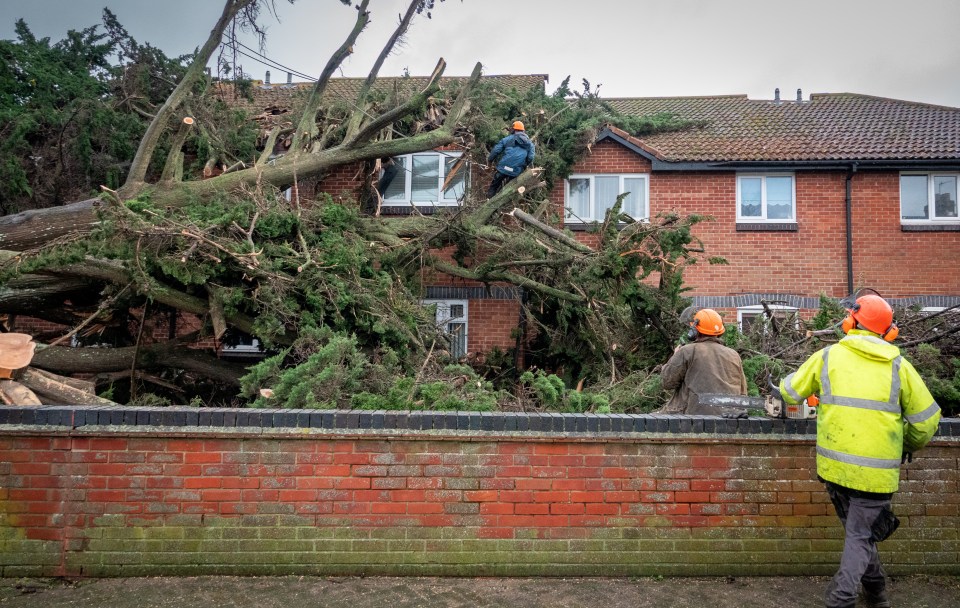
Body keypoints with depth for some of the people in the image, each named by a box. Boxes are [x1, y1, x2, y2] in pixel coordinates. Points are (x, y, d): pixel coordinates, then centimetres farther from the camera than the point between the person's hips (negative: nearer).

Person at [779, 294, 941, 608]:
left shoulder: (828, 355, 1)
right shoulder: (899, 365, 1)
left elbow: (790, 392, 10)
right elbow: (927, 419, 3)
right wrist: (909, 446, 22)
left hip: (835, 464, 1)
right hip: (876, 471, -1)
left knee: (858, 531, 22)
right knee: (861, 535, 8)